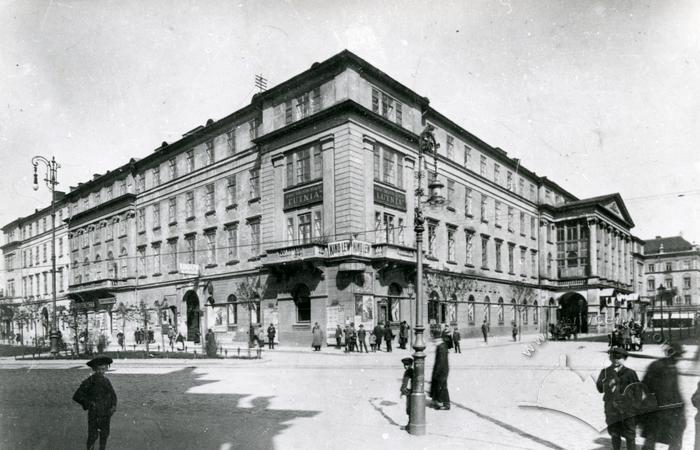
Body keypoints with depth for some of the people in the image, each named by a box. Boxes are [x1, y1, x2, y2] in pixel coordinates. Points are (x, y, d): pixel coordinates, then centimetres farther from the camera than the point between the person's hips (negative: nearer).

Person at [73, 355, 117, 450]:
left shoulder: (106, 381, 0)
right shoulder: (88, 382, -13)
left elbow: (113, 395, 10)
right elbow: (76, 396, -13)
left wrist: (113, 406, -5)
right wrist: (89, 403, -18)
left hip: (106, 414, 4)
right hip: (94, 415, -4)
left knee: (104, 435, 15)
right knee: (93, 436, 4)